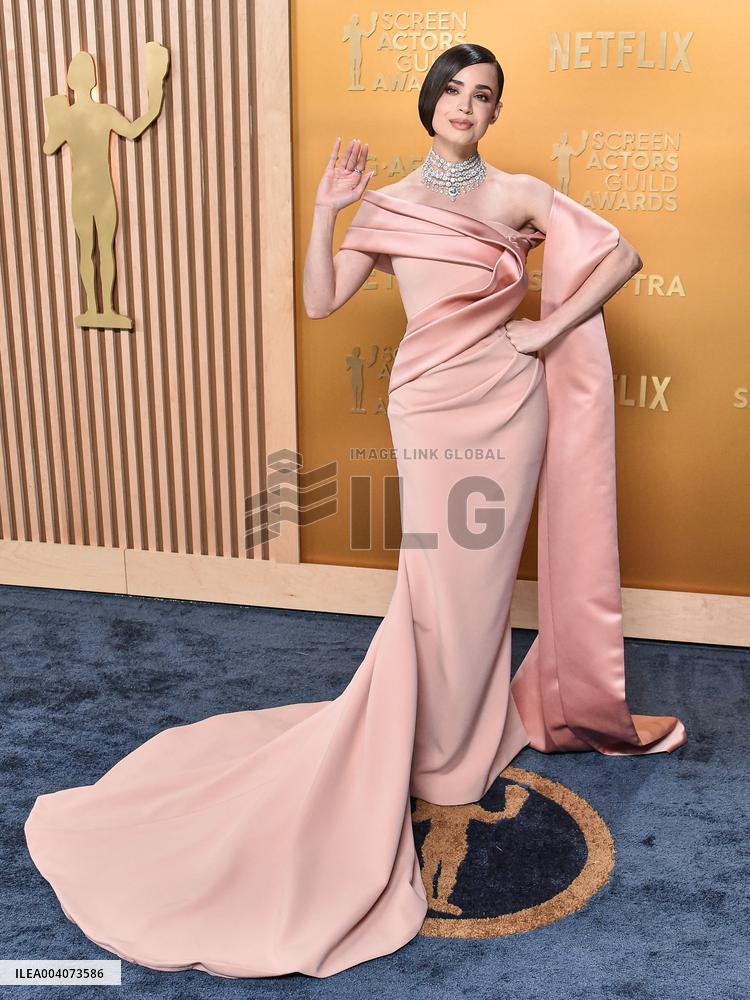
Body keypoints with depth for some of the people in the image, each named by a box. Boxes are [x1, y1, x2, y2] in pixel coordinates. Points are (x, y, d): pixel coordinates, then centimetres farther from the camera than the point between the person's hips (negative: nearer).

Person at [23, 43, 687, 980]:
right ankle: (444, 749, 17)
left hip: (507, 400, 1)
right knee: (441, 579, 1)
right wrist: (325, 213, -8)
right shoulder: (388, 204, 8)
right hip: (428, 403, 0)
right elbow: (321, 301, 2)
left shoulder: (519, 194, 5)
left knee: (473, 577, 8)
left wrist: (548, 330, -4)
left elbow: (621, 252, 3)